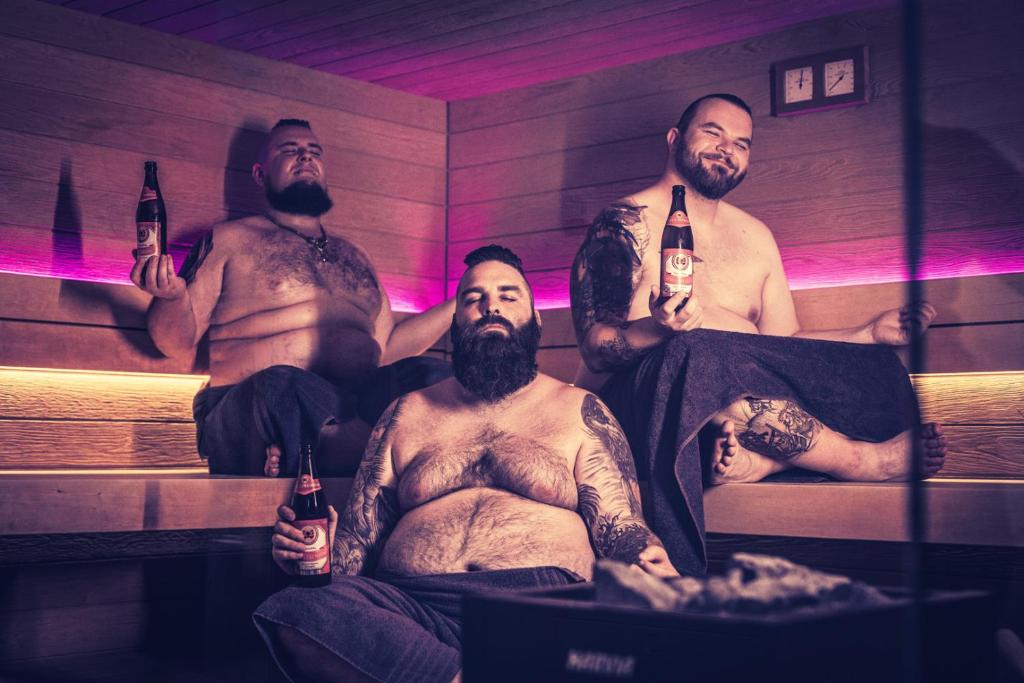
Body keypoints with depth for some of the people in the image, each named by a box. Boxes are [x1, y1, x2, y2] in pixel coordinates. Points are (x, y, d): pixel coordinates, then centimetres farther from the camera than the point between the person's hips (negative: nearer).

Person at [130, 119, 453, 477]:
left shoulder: (355, 256, 28)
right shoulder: (229, 239, 14)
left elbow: (385, 348, 29)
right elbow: (179, 342, 9)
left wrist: (458, 306, 26)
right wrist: (173, 297, -14)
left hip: (356, 405, 4)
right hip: (250, 414, -4)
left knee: (433, 377, -26)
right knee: (281, 388, -39)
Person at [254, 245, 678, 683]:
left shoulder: (579, 410, 18)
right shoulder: (408, 414, 25)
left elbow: (619, 527, 8)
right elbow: (360, 536, 22)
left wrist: (651, 566, -17)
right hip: (409, 602, 5)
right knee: (291, 613, -30)